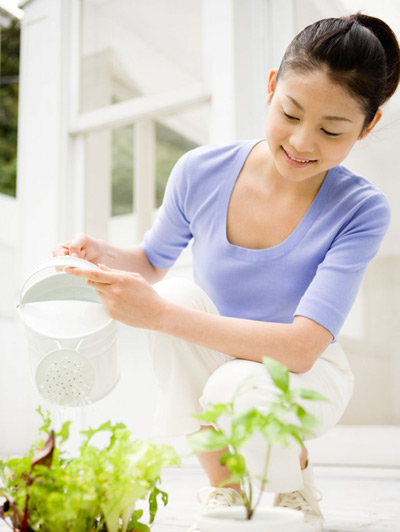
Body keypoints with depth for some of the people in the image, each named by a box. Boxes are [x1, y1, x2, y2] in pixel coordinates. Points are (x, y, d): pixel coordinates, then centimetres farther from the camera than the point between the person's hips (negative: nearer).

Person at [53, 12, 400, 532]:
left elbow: (302, 347, -33)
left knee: (238, 385, -36)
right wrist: (103, 255, -21)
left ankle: (295, 481, 5)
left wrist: (159, 313, -42)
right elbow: (153, 260, 4)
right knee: (177, 292, -28)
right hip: (214, 359, 3)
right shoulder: (202, 172, -16)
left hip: (305, 374, -3)